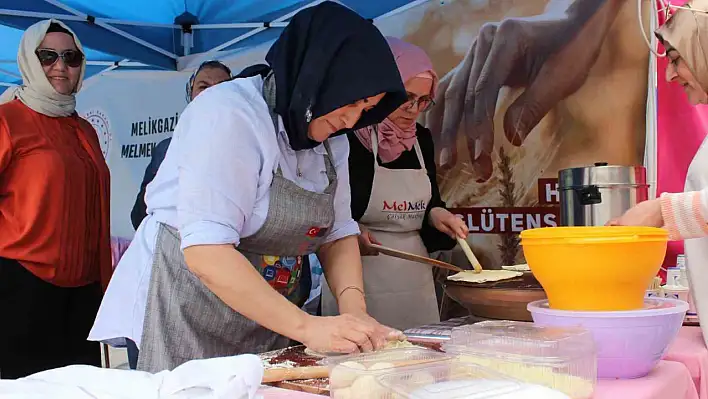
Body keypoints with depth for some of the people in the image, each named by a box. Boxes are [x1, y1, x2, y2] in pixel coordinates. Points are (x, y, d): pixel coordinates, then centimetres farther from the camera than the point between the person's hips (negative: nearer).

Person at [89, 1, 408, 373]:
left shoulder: (331, 141, 3)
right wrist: (306, 327, -31)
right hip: (185, 318, -7)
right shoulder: (228, 114, -21)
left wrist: (354, 308, -14)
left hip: (269, 322, 7)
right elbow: (205, 252, -29)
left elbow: (337, 234, 4)